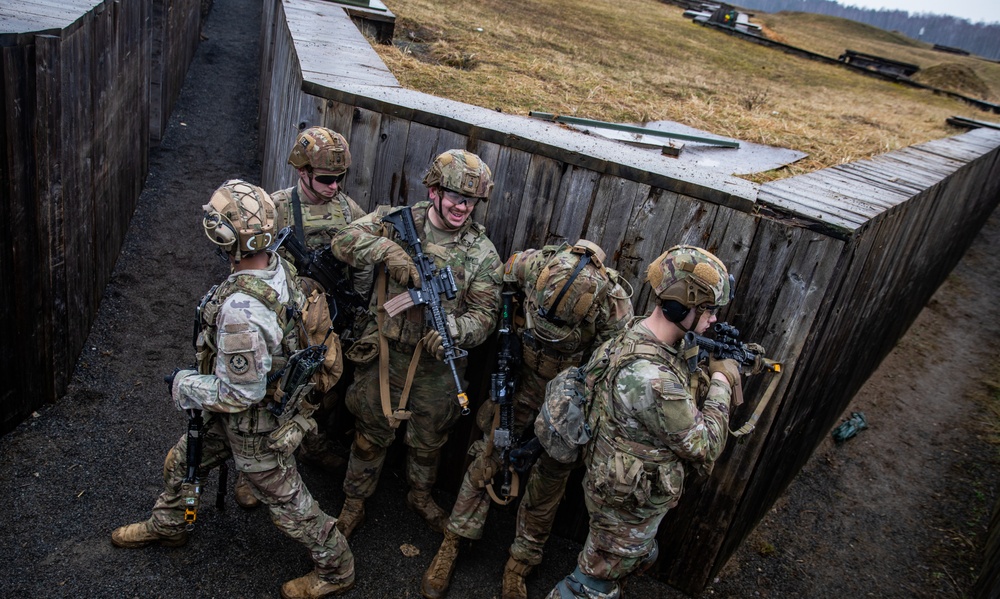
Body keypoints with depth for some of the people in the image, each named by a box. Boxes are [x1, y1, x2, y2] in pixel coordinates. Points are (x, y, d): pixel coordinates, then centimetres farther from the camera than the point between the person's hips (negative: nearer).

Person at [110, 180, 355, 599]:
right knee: (182, 461, 28)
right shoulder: (279, 267, -11)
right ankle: (167, 526, 56)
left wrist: (183, 386, -12)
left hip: (256, 425, -9)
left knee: (286, 501, 12)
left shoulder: (241, 309, -39)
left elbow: (240, 392, -29)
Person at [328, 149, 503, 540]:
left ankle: (421, 495, 49)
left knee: (429, 439, 22)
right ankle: (353, 506, 38)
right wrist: (387, 250, -33)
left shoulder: (482, 252, -8)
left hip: (439, 364, 1)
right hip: (385, 354, -1)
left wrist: (454, 329, -31)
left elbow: (485, 313, -10)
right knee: (370, 434, 15)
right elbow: (344, 240, -15)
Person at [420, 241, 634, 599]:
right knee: (489, 457, 6)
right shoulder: (527, 265, -28)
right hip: (525, 378, 2)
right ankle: (451, 545, 23)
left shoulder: (615, 312, -34)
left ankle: (518, 567, 28)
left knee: (549, 479, 9)